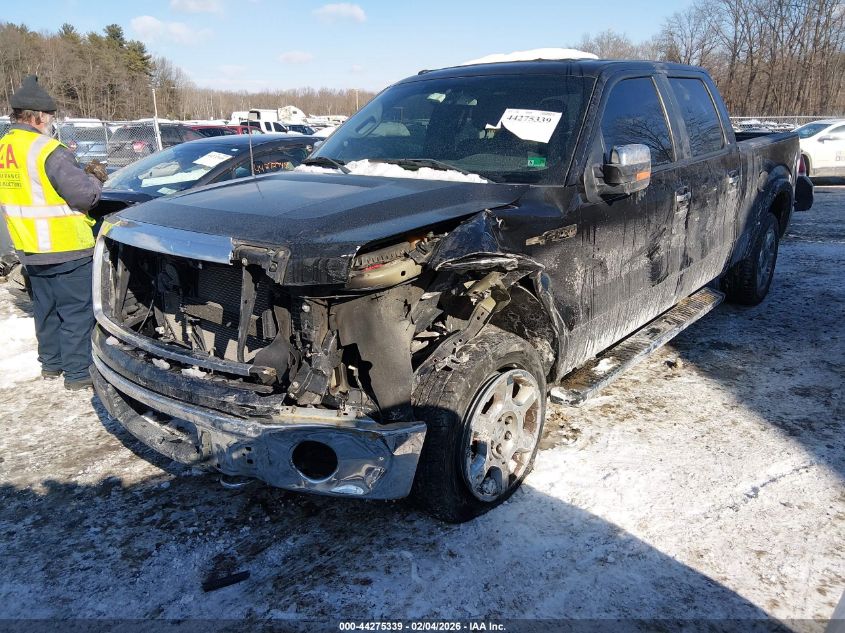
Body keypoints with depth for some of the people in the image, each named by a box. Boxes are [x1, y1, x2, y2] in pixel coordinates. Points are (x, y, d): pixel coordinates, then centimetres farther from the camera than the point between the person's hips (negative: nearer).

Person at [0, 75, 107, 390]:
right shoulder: (47, 150, -19)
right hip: (65, 249, -8)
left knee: (46, 308, 20)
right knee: (77, 311, 2)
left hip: (30, 250, 8)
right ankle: (77, 372, 9)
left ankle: (51, 362, 32)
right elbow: (85, 194, -22)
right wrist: (95, 179, 0)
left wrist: (81, 174, 13)